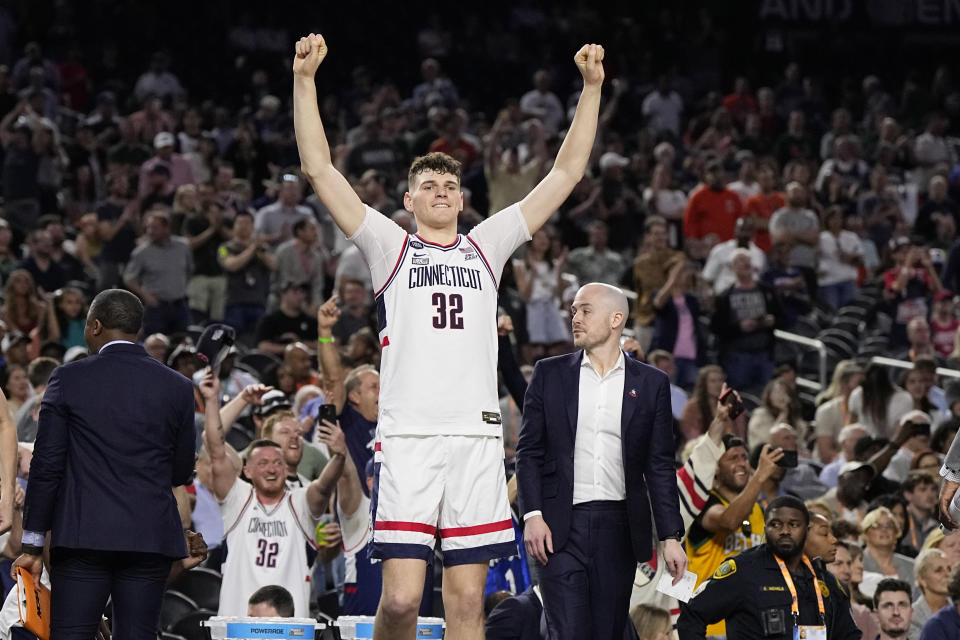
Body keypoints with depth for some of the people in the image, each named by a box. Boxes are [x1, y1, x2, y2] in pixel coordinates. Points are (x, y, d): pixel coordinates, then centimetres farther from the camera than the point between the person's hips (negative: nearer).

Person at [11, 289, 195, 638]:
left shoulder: (69, 379, -1)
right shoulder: (177, 387, 5)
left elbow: (46, 466, -1)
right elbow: (182, 473, 12)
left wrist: (33, 545, 4)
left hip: (83, 535, -2)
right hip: (151, 539, 2)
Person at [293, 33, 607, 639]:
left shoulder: (487, 246, 18)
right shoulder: (390, 247, 12)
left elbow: (566, 173, 17)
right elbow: (319, 168, 6)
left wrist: (592, 88, 10)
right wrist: (305, 80, -3)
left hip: (477, 434, 2)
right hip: (408, 435, -2)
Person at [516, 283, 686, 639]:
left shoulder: (651, 383, 9)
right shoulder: (549, 374, 9)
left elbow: (660, 466, 8)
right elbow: (529, 451, 7)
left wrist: (671, 536, 2)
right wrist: (532, 515, -6)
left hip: (619, 528, 1)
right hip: (561, 526, -1)